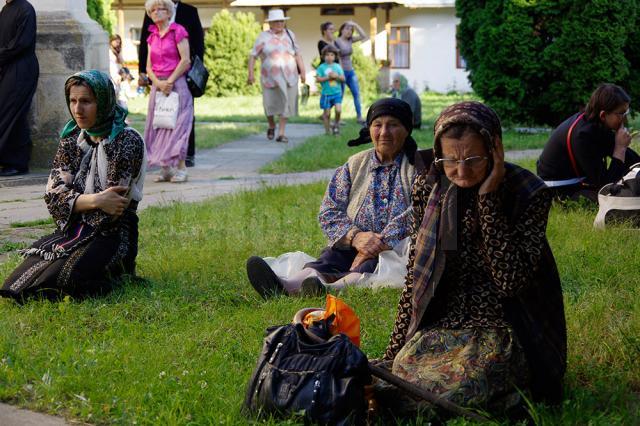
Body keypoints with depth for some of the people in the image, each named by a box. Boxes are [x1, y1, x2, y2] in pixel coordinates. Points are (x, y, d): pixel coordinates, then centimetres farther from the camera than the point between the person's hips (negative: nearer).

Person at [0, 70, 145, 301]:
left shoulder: (128, 142, -8)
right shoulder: (71, 139, 9)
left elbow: (115, 205, -12)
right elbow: (53, 194, -3)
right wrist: (94, 200, -19)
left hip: (112, 233, -5)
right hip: (72, 230, 5)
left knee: (65, 277, -30)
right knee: (30, 266, -24)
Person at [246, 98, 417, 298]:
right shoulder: (354, 166, 17)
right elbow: (328, 212, 8)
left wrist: (378, 246, -19)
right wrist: (355, 236, -13)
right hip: (352, 249, 3)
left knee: (371, 265, -37)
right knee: (330, 258, -30)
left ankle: (332, 288, -68)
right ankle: (289, 285, -61)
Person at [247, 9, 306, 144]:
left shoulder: (290, 35, 9)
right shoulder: (263, 37, -1)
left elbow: (297, 54, 13)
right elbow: (253, 55, -2)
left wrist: (302, 71, 7)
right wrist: (251, 73, -9)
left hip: (289, 77, 2)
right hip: (270, 78, -2)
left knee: (286, 104, -1)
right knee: (270, 105, 3)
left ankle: (281, 133, 7)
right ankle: (272, 126, 33)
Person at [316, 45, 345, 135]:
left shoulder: (337, 66, 7)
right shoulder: (321, 67, -1)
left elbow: (343, 78, 4)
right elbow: (318, 79, -8)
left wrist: (336, 76, -14)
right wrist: (328, 77, -15)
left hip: (337, 93, 1)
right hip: (326, 94, -1)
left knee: (338, 110, -15)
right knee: (327, 113, 3)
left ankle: (336, 124, 9)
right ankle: (328, 130, 18)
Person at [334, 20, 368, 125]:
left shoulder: (350, 40, 8)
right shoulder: (337, 42, -10)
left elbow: (364, 36, 5)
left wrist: (355, 25, -2)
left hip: (351, 71, 7)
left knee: (357, 94, 0)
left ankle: (360, 117, 1)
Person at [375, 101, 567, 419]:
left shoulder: (529, 193, -10)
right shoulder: (428, 188, 2)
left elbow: (511, 280, -20)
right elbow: (414, 277, 8)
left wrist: (488, 199, -20)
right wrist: (394, 352, 4)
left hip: (501, 331, -3)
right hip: (441, 325, 3)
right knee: (400, 372, -26)